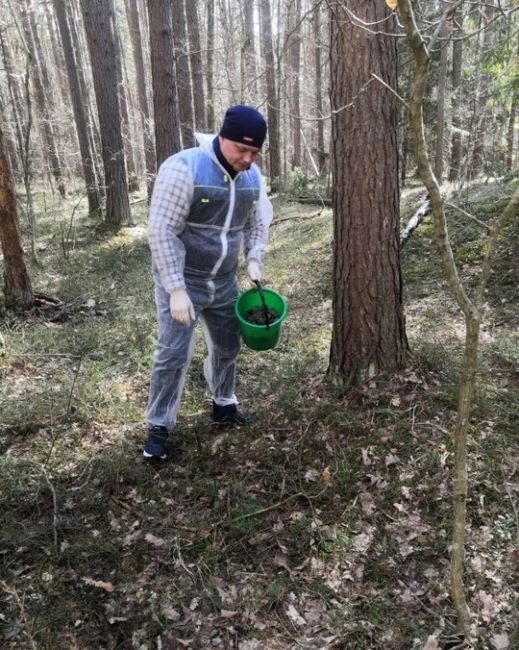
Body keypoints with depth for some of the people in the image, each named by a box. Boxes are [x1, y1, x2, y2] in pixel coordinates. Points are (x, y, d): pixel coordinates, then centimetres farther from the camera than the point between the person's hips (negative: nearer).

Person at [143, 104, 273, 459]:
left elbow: (258, 224, 13)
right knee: (174, 354, -4)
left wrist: (254, 260, -5)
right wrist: (177, 289, -26)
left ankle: (224, 405, 39)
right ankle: (158, 427, 13)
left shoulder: (252, 176, -1)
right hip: (181, 281, -6)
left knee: (227, 347, 16)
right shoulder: (183, 168, -21)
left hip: (224, 282, 6)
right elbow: (162, 232, -22)